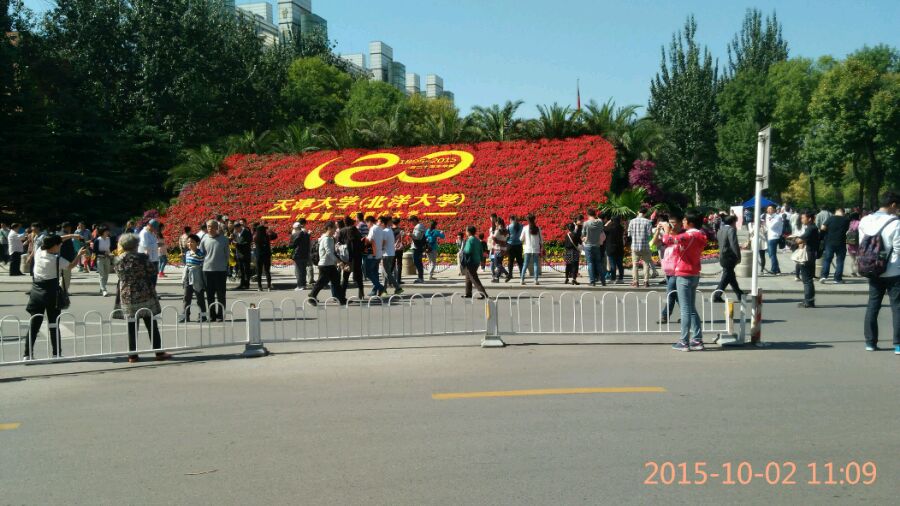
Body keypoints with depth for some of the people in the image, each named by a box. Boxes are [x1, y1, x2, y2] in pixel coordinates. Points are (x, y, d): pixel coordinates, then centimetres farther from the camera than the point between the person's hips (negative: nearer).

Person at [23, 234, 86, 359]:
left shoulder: (39, 252, -1)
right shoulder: (57, 259, -15)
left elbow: (52, 241, 15)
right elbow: (71, 266, 2)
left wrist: (71, 236, 19)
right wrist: (79, 254, 16)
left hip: (36, 292, 5)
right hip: (51, 293, -5)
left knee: (34, 325, 8)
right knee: (53, 325, 3)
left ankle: (27, 354, 6)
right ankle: (56, 353, 7)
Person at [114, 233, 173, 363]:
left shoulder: (118, 260, 1)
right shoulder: (142, 258, -10)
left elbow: (120, 276, 11)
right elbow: (152, 273, -6)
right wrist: (151, 287, 9)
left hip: (127, 296, 3)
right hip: (145, 294, -3)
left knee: (132, 327, 7)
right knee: (151, 325, 4)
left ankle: (132, 355, 9)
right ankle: (159, 352, 7)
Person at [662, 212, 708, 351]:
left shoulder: (689, 236, -18)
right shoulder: (698, 236, 11)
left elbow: (668, 240, -29)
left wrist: (667, 232, -8)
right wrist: (674, 234, 9)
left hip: (684, 276, -9)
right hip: (694, 275, 9)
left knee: (685, 310, -4)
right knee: (692, 309, 14)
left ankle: (684, 342, 1)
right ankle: (697, 340, 15)